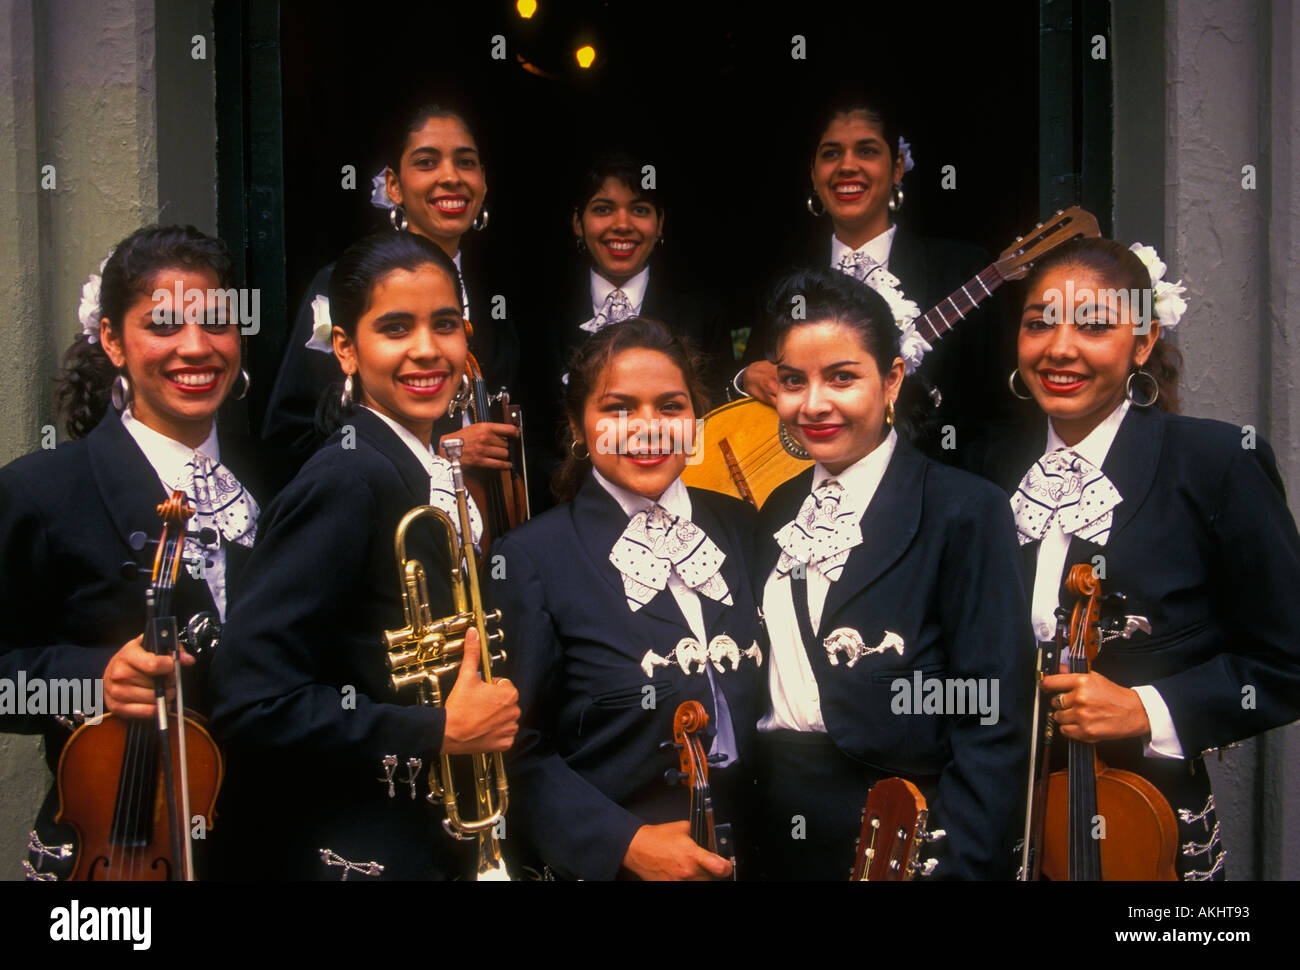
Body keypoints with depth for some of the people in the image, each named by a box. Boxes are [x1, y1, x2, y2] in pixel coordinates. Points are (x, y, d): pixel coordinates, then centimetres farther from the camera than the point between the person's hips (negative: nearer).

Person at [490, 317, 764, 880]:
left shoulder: (740, 527, 2)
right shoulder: (533, 557, -11)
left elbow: (763, 701, 9)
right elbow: (521, 748, -10)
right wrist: (626, 842, -19)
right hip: (610, 862, -4)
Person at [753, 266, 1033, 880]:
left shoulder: (964, 511, -11)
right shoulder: (780, 509, 8)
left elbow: (993, 724, -15)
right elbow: (771, 680, 9)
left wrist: (964, 868, -20)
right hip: (778, 831, 5)